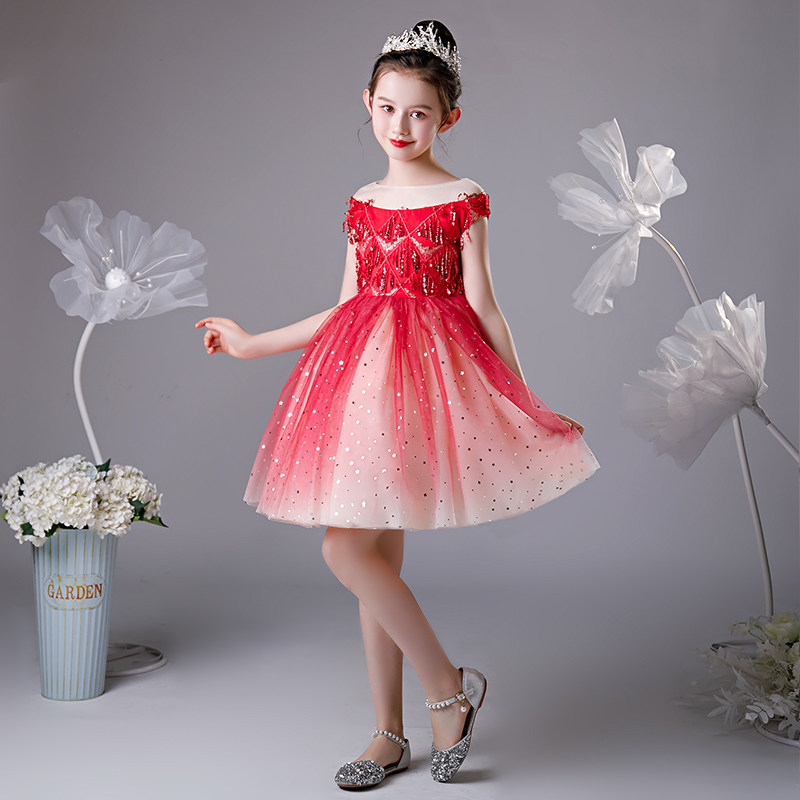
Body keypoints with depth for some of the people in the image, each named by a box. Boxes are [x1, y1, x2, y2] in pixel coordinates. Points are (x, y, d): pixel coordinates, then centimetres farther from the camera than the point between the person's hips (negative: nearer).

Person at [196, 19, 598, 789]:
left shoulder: (463, 200, -1)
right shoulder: (363, 206, 13)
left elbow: (482, 308, 0)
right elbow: (344, 311, 16)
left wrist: (526, 402, 0)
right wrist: (252, 344, 19)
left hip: (428, 372, -6)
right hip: (360, 374, 6)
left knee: (347, 548, -14)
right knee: (374, 556, 8)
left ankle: (448, 686, 6)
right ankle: (389, 734, 21)